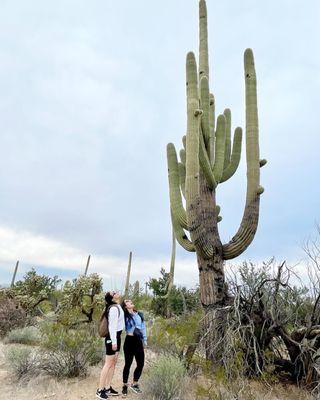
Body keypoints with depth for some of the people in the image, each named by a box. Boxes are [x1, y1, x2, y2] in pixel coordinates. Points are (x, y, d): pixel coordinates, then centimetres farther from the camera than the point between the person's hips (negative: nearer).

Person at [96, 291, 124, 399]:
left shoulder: (117, 307, 10)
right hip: (112, 338, -9)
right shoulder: (114, 308, -21)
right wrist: (113, 342, -22)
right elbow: (112, 326, -22)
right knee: (108, 364, -1)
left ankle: (108, 388, 24)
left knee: (113, 364, 14)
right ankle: (100, 390, 9)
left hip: (117, 337, 9)